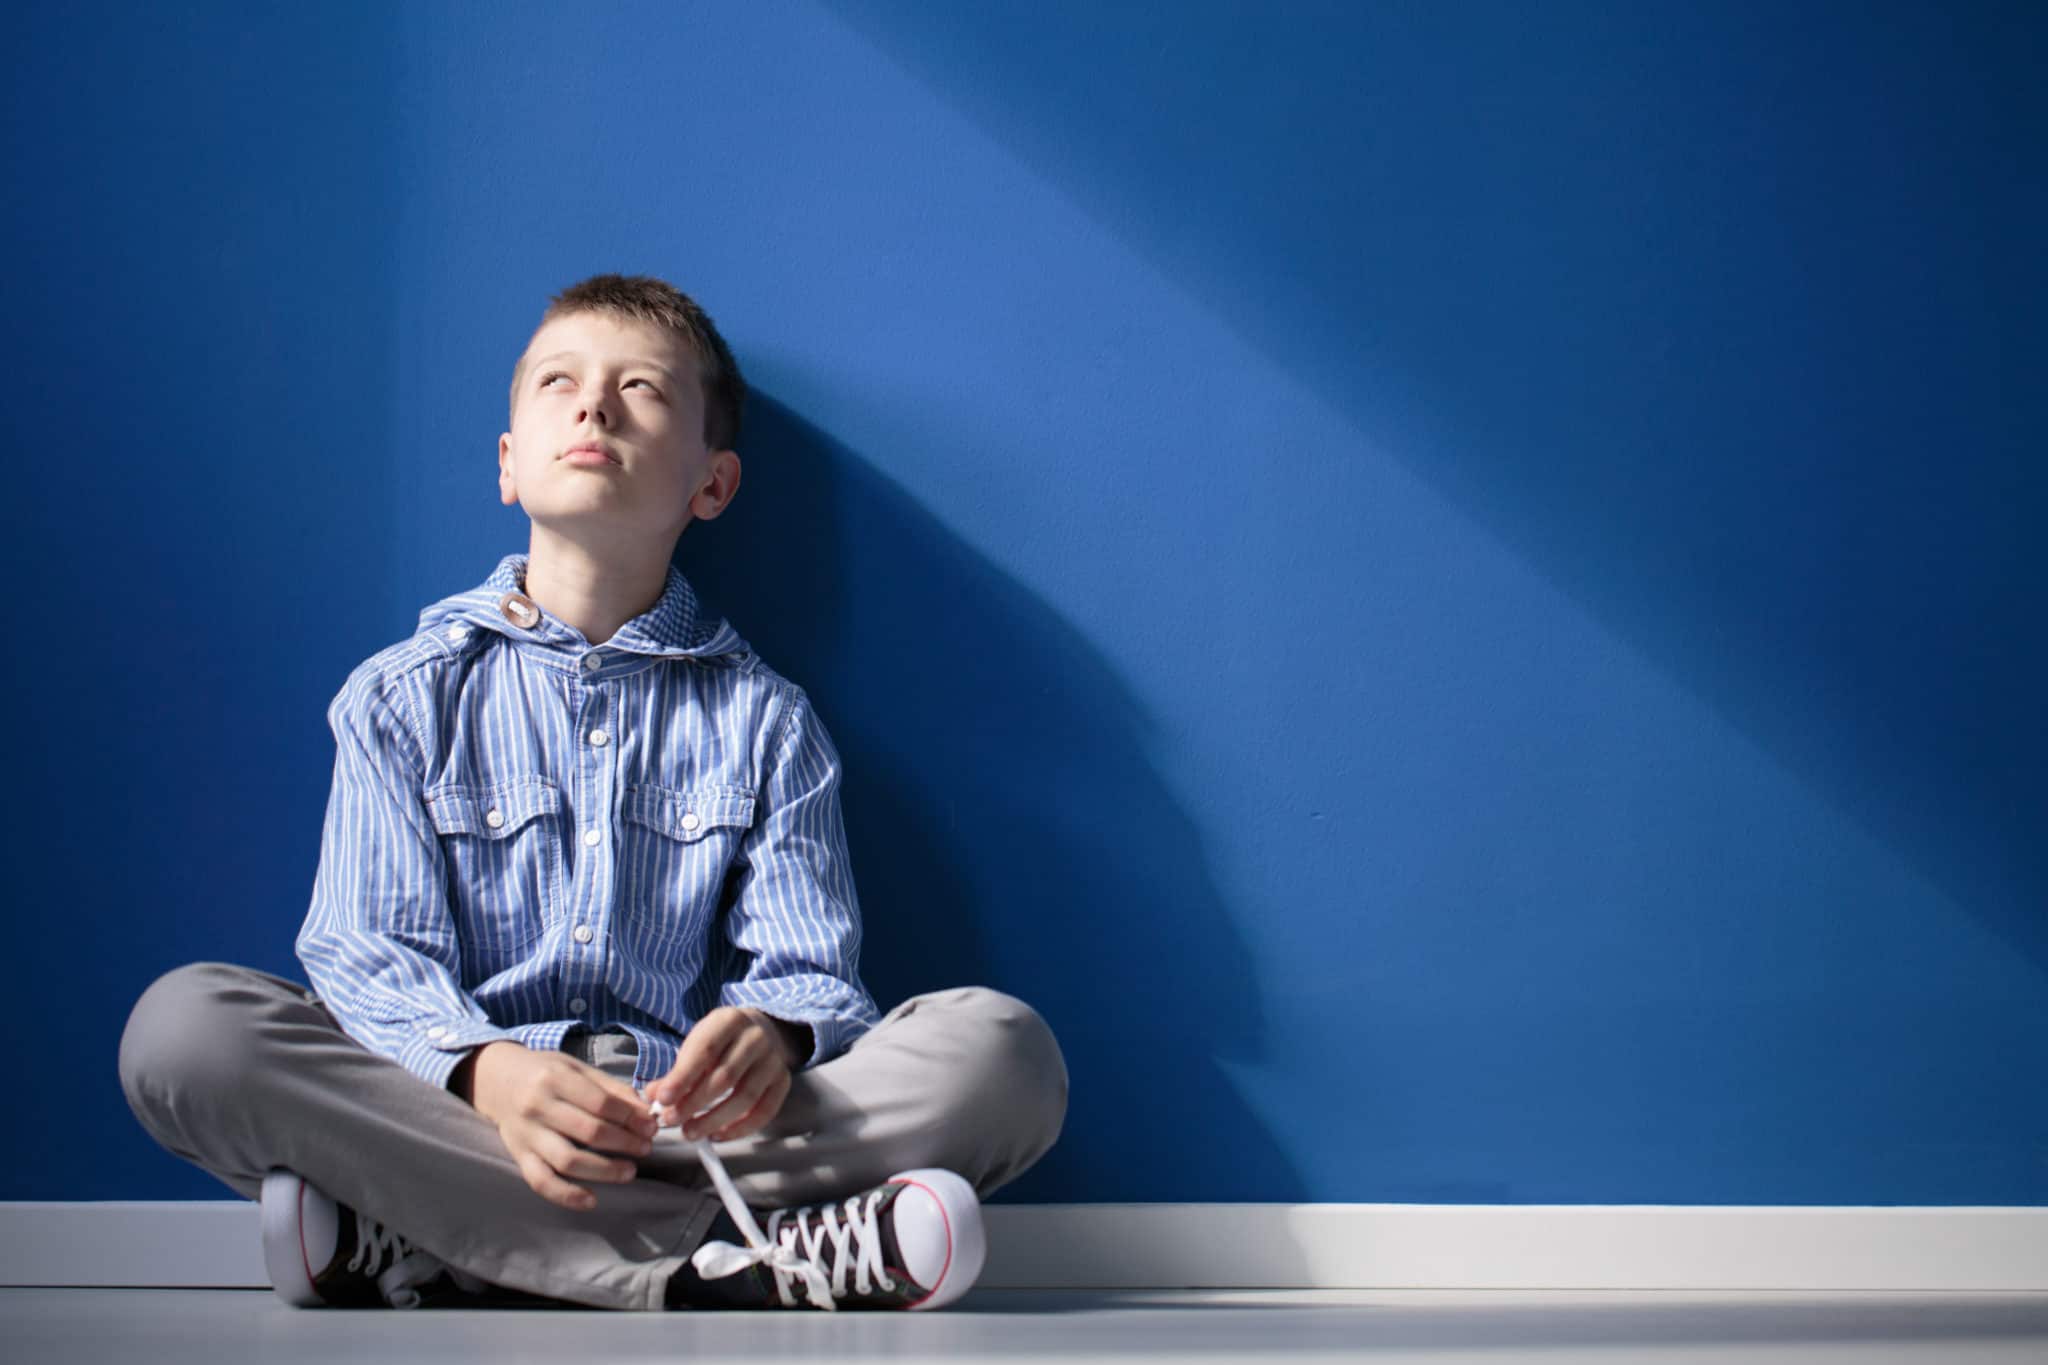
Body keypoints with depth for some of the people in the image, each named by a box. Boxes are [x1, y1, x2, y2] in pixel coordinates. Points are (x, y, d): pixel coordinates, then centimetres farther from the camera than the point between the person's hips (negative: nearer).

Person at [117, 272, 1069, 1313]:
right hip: (448, 1121, -1)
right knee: (184, 1022, -27)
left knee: (999, 1048, -23)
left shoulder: (764, 721, 14)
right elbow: (371, 954, 0)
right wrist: (484, 1071, -24)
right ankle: (718, 1270, -33)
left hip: (692, 1133, 1)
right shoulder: (402, 698, 11)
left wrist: (772, 1040, -23)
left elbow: (810, 971, 5)